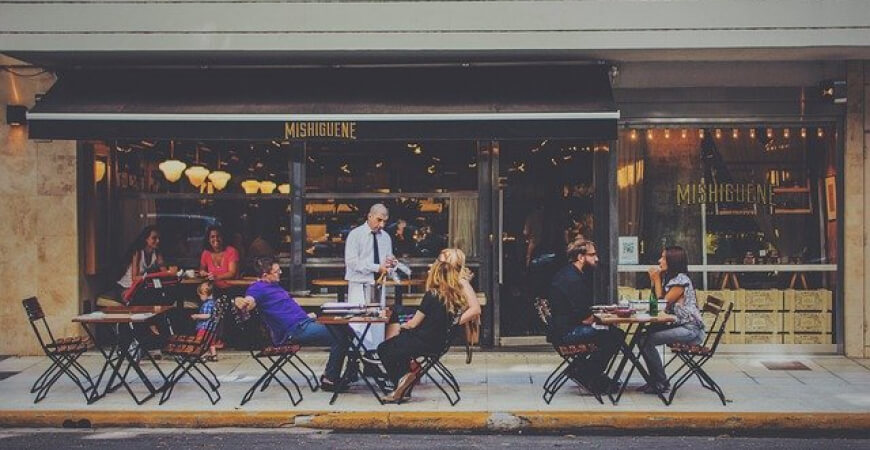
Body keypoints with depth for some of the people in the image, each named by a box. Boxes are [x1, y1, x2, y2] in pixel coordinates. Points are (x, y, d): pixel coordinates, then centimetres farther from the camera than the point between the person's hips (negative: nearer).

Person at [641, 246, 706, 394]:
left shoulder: (681, 279, -13)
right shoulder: (669, 278, 17)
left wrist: (657, 280, -6)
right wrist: (653, 280, 8)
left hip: (691, 330, -10)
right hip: (680, 326, 10)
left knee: (648, 341, -20)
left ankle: (661, 383, -10)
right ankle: (654, 381, 8)